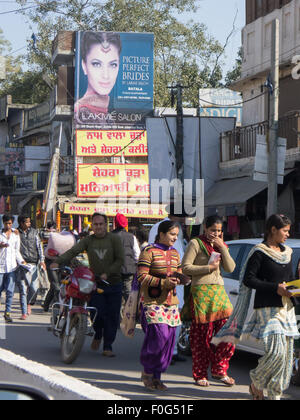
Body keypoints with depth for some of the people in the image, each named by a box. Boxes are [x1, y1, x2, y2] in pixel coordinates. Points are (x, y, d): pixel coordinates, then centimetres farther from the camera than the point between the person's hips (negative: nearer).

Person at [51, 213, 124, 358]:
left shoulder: (114, 239, 2)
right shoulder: (88, 240, 6)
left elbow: (120, 260, -4)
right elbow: (73, 251, -8)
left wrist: (107, 273, -16)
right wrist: (58, 261, -23)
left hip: (113, 283, 0)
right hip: (95, 284, 0)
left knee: (112, 316, -1)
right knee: (98, 313, -9)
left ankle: (107, 347, 9)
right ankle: (97, 335, 24)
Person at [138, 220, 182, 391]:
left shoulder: (175, 253, 16)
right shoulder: (149, 251, -6)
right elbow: (142, 276, -11)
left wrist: (179, 279, -2)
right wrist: (163, 283, -20)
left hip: (171, 301, 7)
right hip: (152, 301, -7)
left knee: (169, 339, 2)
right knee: (159, 335, -16)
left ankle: (156, 376, 13)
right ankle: (148, 371, 4)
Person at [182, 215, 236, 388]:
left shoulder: (222, 245, 17)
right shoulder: (196, 243, -1)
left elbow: (230, 268, 5)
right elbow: (186, 267, -8)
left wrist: (222, 248, -5)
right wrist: (208, 267, -11)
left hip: (219, 291, 6)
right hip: (201, 291, -6)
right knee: (202, 334, -4)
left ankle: (220, 370, 10)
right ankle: (200, 375, 6)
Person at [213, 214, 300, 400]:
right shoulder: (259, 252, -7)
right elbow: (248, 279, -12)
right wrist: (276, 288, -17)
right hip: (267, 308, -7)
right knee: (276, 351, -16)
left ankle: (275, 393, 15)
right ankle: (256, 383, 9)